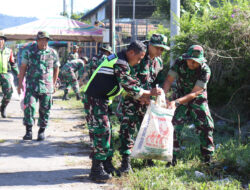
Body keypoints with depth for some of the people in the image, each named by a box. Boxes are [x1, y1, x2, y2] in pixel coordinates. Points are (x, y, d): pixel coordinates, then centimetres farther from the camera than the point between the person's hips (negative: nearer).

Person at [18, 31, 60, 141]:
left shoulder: (52, 53, 3)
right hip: (31, 85, -1)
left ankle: (42, 131, 18)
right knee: (29, 106, -13)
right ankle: (29, 131, -7)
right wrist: (20, 83, 1)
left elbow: (56, 68, 14)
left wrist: (54, 84, 15)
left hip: (47, 86, 1)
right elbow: (23, 67, 5)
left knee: (45, 109, 5)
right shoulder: (29, 51, 1)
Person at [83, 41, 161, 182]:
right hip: (95, 100, -10)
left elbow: (128, 84, 20)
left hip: (101, 100, 10)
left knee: (106, 131, 14)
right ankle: (96, 170, -5)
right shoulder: (120, 63, -17)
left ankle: (107, 164, 22)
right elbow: (130, 86, -17)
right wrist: (150, 93, -8)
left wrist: (142, 96, 13)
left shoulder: (117, 59, 15)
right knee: (101, 132, -9)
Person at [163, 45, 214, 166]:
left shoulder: (205, 71, -25)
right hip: (180, 98, 1)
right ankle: (172, 158, -2)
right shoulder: (179, 62, -18)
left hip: (198, 100, -1)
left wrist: (176, 102, -40)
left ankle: (208, 159, 7)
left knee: (206, 126, -7)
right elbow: (169, 80, -18)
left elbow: (194, 93, -28)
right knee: (174, 126, -11)